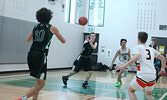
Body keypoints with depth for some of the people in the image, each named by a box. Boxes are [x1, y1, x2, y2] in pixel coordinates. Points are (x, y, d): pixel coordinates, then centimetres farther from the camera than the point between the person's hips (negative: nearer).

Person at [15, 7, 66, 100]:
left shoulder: (35, 27, 14)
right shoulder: (52, 28, 3)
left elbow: (28, 40, 25)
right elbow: (63, 41, 14)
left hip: (31, 54, 6)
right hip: (40, 56, -6)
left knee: (39, 81, 22)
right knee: (41, 84, -3)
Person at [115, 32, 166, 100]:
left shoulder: (138, 47, 2)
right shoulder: (151, 49, 18)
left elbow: (136, 58, -18)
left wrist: (123, 66, -19)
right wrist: (163, 70, 35)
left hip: (142, 75, -5)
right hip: (152, 76, 5)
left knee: (131, 91, 17)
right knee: (148, 94, 27)